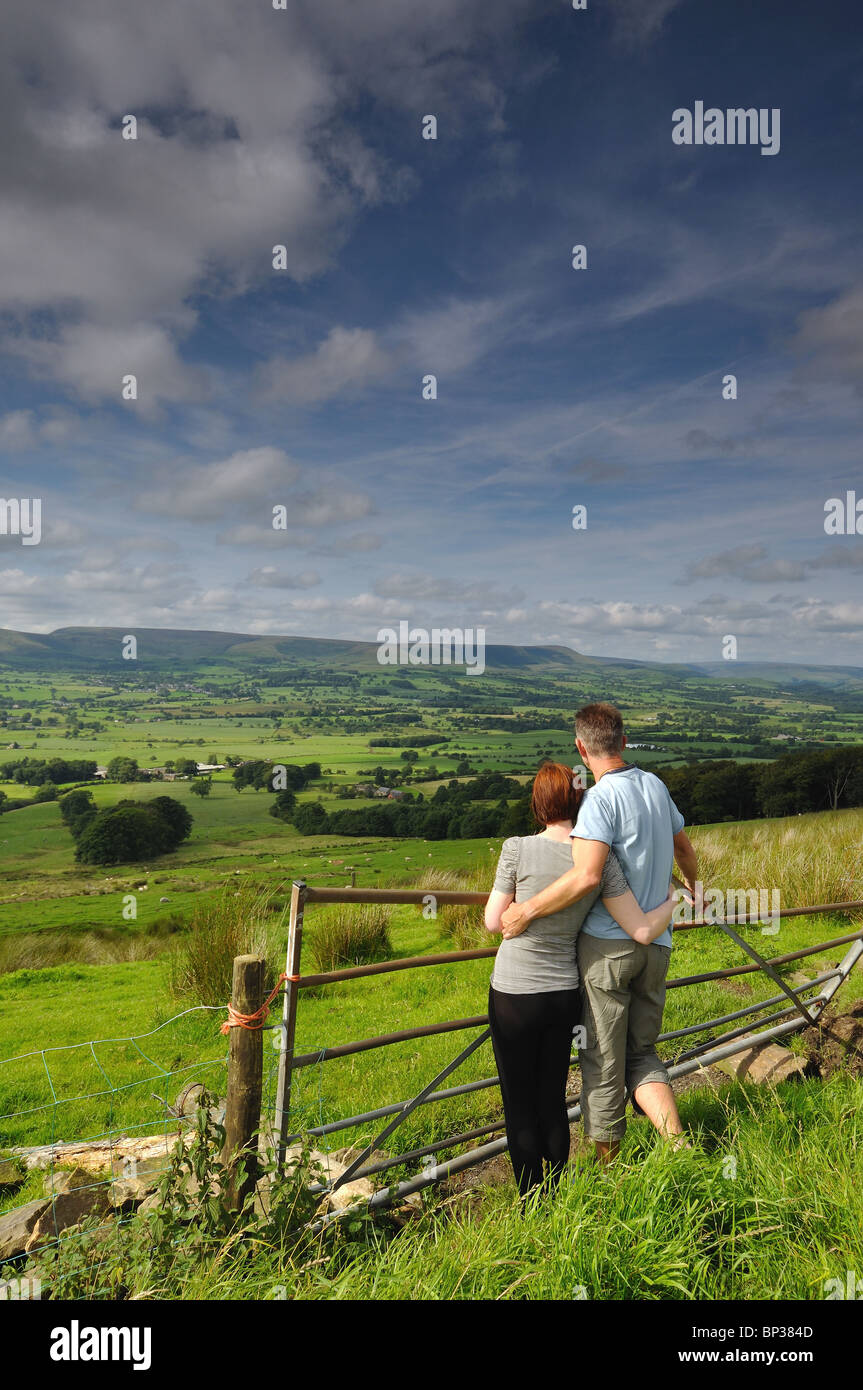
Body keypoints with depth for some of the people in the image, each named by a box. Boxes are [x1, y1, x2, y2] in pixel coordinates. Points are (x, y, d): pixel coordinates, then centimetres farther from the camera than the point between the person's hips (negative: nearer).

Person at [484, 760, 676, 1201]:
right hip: (564, 995, 4)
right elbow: (643, 930, -6)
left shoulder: (518, 849, -19)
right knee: (552, 1102, 21)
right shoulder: (601, 859, -9)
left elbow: (493, 922, -9)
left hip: (514, 996, -4)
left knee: (520, 1107, 14)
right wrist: (676, 899, 12)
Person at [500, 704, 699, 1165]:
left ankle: (608, 1167, 20)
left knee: (604, 1065, 7)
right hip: (655, 946, 7)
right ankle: (678, 1145, 3)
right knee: (641, 1054, 18)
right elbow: (683, 847, 25)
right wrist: (694, 886, 44)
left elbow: (586, 876, -28)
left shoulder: (601, 798, -15)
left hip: (607, 943, -7)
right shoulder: (655, 785, 9)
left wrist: (526, 910, -18)